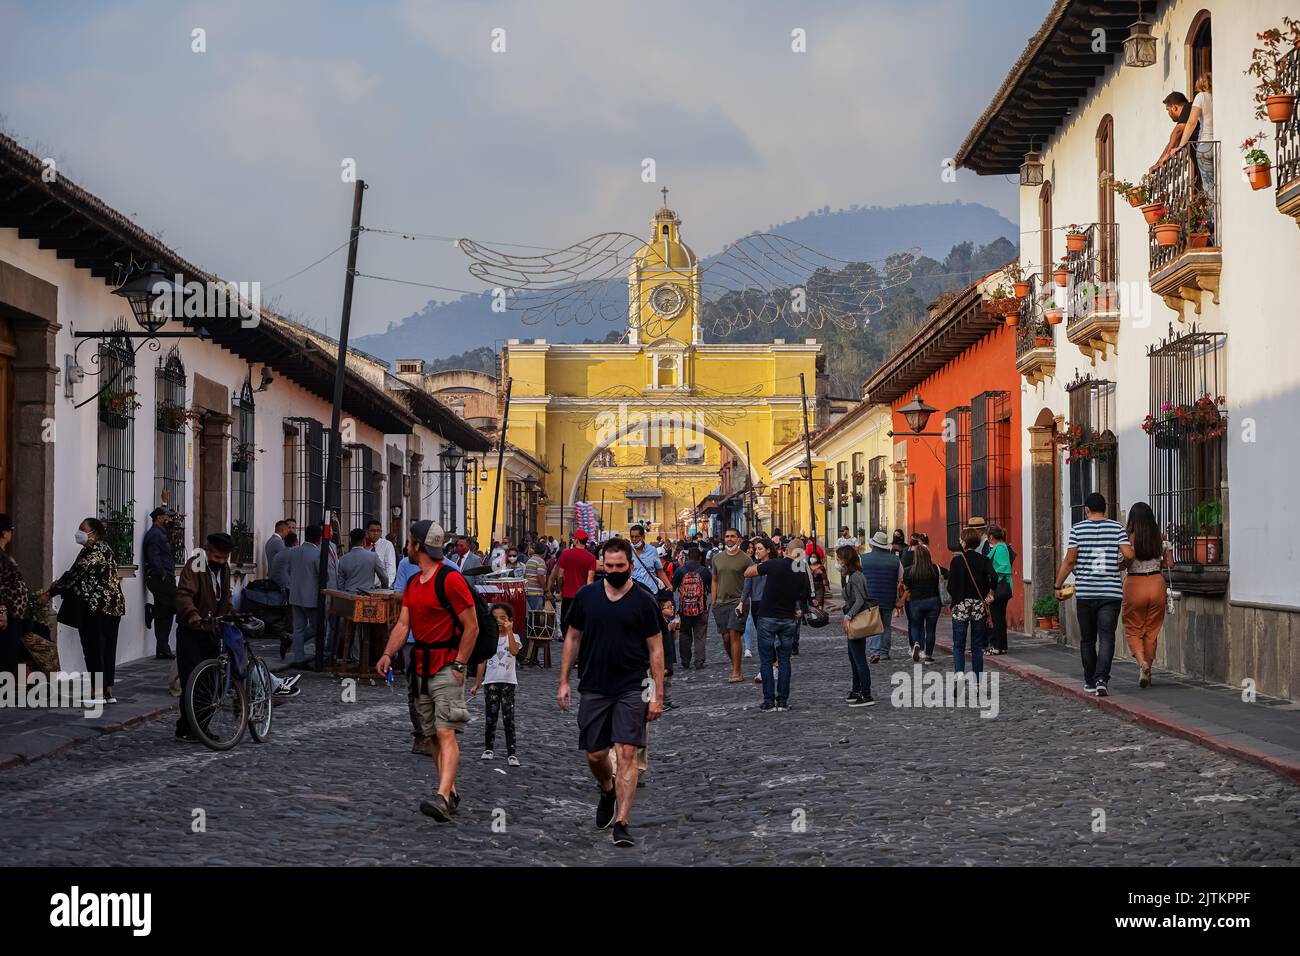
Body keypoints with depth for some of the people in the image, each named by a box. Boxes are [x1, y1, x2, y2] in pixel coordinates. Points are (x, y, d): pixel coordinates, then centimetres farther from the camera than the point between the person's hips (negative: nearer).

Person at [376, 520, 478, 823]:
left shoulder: (451, 579, -12)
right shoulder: (412, 584, 15)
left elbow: (471, 626, -12)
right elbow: (403, 623, 10)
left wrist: (459, 665, -16)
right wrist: (388, 654, -6)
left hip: (447, 667, -9)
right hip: (421, 667, 9)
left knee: (446, 732, -16)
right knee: (433, 735, 10)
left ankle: (442, 798, -27)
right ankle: (451, 793, 19)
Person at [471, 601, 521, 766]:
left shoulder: (513, 637, 2)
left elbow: (514, 651, -21)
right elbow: (482, 662, 10)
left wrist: (509, 631, -21)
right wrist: (476, 684, 9)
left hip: (508, 682, -2)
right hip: (491, 682, 2)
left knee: (508, 719, -5)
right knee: (491, 718, 6)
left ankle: (511, 753, -5)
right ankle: (489, 749, 18)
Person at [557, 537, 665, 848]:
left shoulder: (644, 601, -2)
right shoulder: (586, 596, 4)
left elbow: (655, 650, 0)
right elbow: (573, 638, 13)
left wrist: (657, 696, -4)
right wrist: (564, 682, 8)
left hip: (631, 689, -3)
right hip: (594, 688, 3)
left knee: (626, 753, -11)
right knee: (595, 755, 8)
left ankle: (622, 824, -10)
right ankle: (607, 791, 41)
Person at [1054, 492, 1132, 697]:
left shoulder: (1078, 529, 0)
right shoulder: (1117, 528, 2)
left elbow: (1069, 560, -3)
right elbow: (1129, 554, -8)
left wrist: (1058, 586, 5)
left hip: (1084, 593, 0)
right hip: (1111, 593, 0)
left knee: (1087, 639, 12)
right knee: (1107, 637, -4)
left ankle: (1090, 681, 19)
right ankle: (1102, 679, -21)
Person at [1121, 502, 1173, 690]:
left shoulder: (1130, 538, -9)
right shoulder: (1160, 539, 2)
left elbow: (1126, 562, -20)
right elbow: (1170, 564, 2)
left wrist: (1119, 564, 0)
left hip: (1135, 585, -3)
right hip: (1157, 584, 3)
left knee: (1133, 631, 8)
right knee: (1151, 631, 14)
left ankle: (1142, 663, -16)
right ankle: (1147, 673, 18)